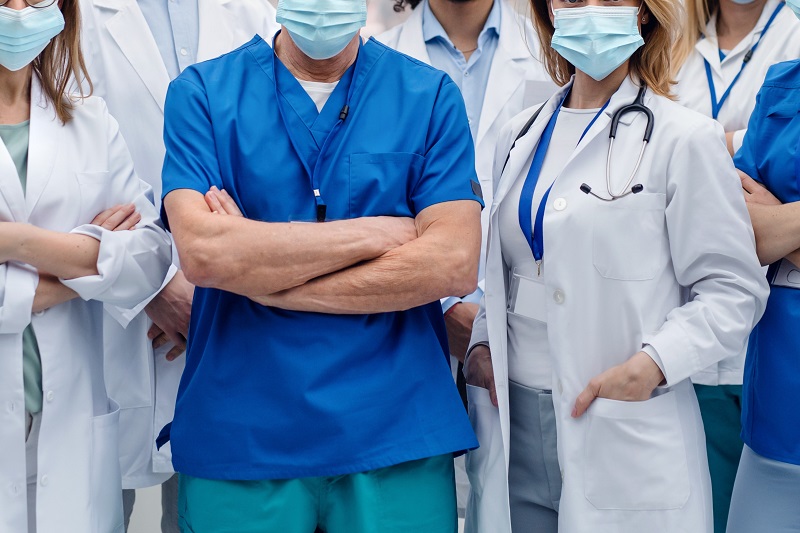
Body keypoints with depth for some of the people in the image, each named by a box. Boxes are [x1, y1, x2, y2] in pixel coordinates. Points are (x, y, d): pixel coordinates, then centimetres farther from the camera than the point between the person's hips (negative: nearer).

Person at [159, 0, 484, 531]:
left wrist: (263, 280, -11)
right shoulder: (202, 92, 1)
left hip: (396, 434, 0)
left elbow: (455, 263, -10)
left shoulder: (431, 96, 2)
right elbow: (201, 252, -14)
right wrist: (381, 232, -12)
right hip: (238, 436, 0)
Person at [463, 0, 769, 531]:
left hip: (626, 436, -5)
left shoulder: (683, 138, -6)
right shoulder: (522, 135, 11)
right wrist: (483, 343, 4)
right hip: (514, 422, 5)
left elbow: (733, 290, -8)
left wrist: (651, 364, -20)